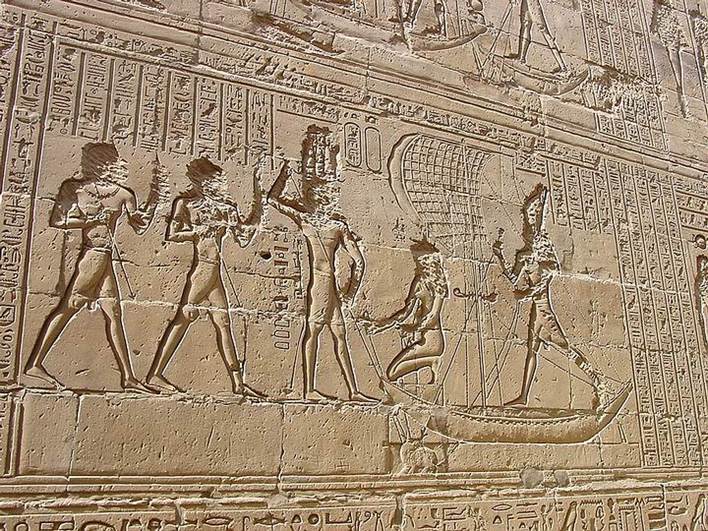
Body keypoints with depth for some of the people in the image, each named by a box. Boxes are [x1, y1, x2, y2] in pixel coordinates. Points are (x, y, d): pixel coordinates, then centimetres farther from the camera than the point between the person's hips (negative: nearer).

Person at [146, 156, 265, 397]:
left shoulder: (220, 206, 19)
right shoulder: (185, 202, 2)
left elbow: (249, 226, 21)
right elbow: (173, 234, -7)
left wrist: (257, 188, 21)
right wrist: (203, 230, -11)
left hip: (214, 270, 7)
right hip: (203, 266, -7)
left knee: (223, 322, 5)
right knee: (185, 316, -9)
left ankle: (237, 383, 7)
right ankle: (155, 374, -5)